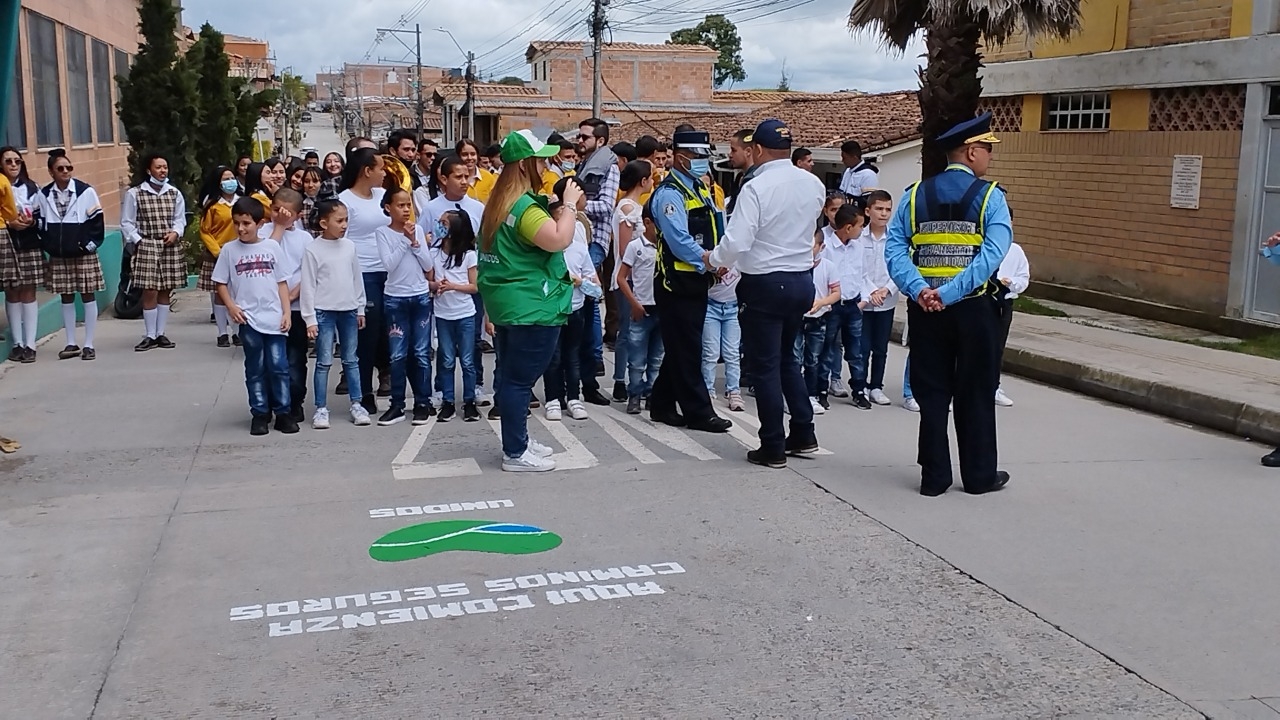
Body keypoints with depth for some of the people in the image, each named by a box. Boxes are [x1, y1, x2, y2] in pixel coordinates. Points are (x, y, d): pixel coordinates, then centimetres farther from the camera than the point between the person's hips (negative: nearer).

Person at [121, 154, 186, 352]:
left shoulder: (174, 193, 8)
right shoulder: (134, 193, -3)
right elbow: (127, 223, 0)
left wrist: (175, 233, -5)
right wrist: (138, 241, -9)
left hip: (170, 247, 4)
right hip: (147, 247, -4)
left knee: (165, 291, 7)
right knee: (150, 292, -5)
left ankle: (161, 334, 15)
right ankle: (150, 336, 3)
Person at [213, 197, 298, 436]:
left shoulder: (272, 246, 4)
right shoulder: (229, 250, 2)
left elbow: (281, 282, 7)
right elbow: (221, 283, 6)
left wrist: (286, 312, 0)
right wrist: (231, 306, -8)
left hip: (274, 317, 0)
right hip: (248, 319, 0)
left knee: (279, 366, 1)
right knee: (255, 368, 7)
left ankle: (283, 412, 11)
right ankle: (260, 414, 15)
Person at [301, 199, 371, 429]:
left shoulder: (349, 246, 5)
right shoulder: (313, 250, -7)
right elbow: (308, 286, -7)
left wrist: (360, 309, 12)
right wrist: (310, 318, -10)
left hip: (349, 310, 4)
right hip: (324, 311, -4)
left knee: (351, 360, 10)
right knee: (324, 362, 0)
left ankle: (356, 404, 16)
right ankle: (321, 409, 6)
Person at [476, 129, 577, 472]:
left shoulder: (499, 202, 13)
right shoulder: (525, 206, -19)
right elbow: (558, 240, -28)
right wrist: (569, 203, -17)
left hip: (506, 303, 10)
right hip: (531, 307, -10)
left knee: (511, 375, 16)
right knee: (520, 379, -3)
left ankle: (517, 440, 27)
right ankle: (516, 453, 4)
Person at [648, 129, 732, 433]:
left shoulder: (701, 189, 15)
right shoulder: (670, 194, -13)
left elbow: (716, 231, 14)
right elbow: (680, 242, -21)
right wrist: (710, 264, -23)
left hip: (697, 281, 9)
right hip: (677, 282, -9)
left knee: (681, 347, 14)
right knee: (686, 349, -1)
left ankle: (662, 405, 23)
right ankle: (699, 411, 5)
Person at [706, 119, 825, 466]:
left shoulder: (756, 187, -18)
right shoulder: (814, 184, 2)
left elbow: (737, 242, -21)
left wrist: (713, 259, -3)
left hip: (764, 284, -6)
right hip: (802, 279, 6)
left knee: (765, 365, 4)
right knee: (787, 358, 22)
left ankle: (773, 448, 10)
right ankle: (803, 435, 24)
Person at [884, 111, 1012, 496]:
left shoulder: (916, 194, 4)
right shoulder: (990, 196, -6)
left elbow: (894, 247, -6)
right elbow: (993, 253, -19)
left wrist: (920, 290, -15)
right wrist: (951, 293, -20)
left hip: (924, 309, 3)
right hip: (975, 309, -3)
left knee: (931, 392, 10)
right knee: (976, 394, 10)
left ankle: (934, 476, 14)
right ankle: (979, 475, 19)